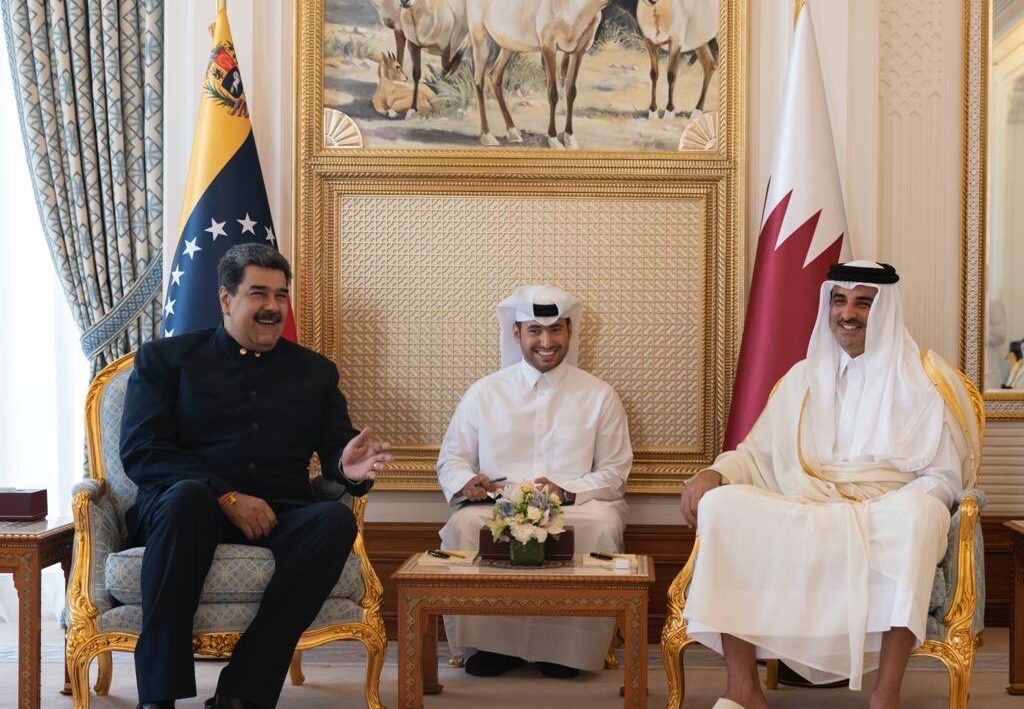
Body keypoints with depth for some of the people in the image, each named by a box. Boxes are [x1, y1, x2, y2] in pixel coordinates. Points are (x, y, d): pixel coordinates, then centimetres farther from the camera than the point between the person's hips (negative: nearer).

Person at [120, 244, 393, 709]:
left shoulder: (315, 371, 21)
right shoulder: (166, 358, 12)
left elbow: (335, 448, 13)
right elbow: (140, 451, -1)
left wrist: (349, 467, -14)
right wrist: (227, 497, -15)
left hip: (276, 518, 3)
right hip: (191, 508, -2)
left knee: (336, 520, -30)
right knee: (187, 494, -38)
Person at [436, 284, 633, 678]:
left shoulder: (599, 396, 11)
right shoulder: (484, 393, 13)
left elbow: (614, 473, 8)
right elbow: (451, 458, 14)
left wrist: (567, 492, -12)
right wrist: (466, 481, -11)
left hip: (577, 509, -1)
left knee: (602, 524, -34)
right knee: (463, 525, -32)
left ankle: (572, 647, -17)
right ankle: (487, 642, -15)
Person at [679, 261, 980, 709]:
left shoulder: (924, 379, 7)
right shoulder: (803, 378, 19)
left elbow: (942, 477, 0)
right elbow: (757, 454, 18)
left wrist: (881, 510, -19)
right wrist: (714, 473, -6)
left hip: (887, 521, -3)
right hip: (802, 518, 3)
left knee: (920, 513, -38)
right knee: (721, 504, -24)